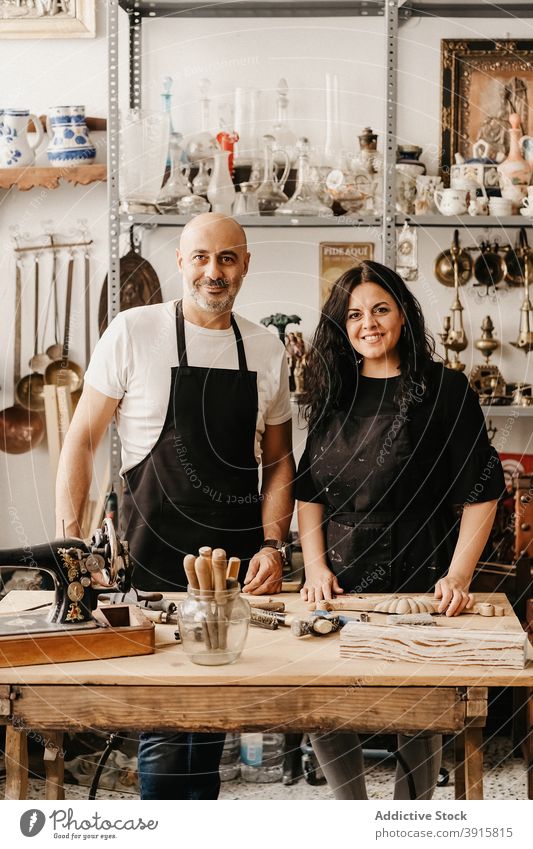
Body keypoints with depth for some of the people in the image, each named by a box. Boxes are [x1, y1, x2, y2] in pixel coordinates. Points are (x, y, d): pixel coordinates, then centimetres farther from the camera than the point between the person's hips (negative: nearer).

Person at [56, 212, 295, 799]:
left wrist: (272, 544, 1)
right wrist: (69, 540, -9)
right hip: (153, 563, -3)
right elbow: (82, 439, 0)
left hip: (239, 568, 4)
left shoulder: (267, 350, 8)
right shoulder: (133, 332, -3)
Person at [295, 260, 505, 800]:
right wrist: (316, 567, -2)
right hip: (339, 584, 4)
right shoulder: (333, 396, 10)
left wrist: (458, 578, -14)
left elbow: (482, 493, -6)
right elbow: (309, 492, 11)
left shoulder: (443, 391, -5)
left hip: (417, 581, -4)